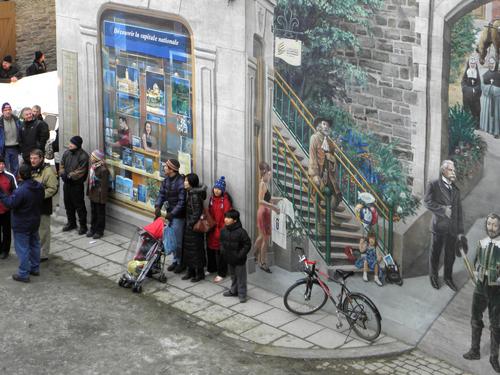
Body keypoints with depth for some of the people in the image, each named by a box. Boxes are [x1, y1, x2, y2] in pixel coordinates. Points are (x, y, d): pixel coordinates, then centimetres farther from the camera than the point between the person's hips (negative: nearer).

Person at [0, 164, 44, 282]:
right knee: (34, 245, 20)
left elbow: (10, 204, -25)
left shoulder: (21, 190, -29)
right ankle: (35, 268, 32)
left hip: (22, 225, -7)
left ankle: (23, 274, 7)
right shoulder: (39, 187, -3)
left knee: (22, 248, 1)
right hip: (35, 222, 8)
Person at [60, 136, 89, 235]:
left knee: (79, 206, -1)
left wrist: (69, 176, -19)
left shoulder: (83, 156, -17)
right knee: (68, 204, 17)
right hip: (67, 183, 7)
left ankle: (83, 226, 9)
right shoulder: (67, 153, 4)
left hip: (77, 185, -7)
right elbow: (62, 165, 12)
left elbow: (80, 172, -19)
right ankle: (71, 223, 33)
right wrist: (62, 174, -7)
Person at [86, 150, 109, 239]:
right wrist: (88, 192, 14)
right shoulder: (93, 166, 2)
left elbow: (104, 185, -21)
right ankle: (93, 229, 31)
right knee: (93, 212, 19)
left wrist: (102, 197, -19)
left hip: (99, 197, -8)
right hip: (93, 195, 8)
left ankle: (99, 231, 18)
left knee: (100, 214, 7)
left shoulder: (103, 169, -23)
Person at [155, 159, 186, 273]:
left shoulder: (181, 182, -22)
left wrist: (172, 213, -24)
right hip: (170, 213, 8)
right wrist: (157, 207, -12)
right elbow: (161, 194, 5)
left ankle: (182, 263, 13)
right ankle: (176, 260, 29)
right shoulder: (166, 180, 4)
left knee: (178, 240, 0)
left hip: (178, 215, -8)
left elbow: (182, 201, -22)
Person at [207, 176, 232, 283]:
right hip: (211, 229, 7)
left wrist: (223, 230, -17)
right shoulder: (212, 198, 7)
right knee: (210, 249, 16)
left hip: (221, 229, -7)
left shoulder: (225, 200, -15)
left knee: (220, 251, 0)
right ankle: (211, 269, 33)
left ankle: (221, 273, 10)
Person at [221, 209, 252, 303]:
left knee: (241, 277, 3)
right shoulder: (224, 230, -1)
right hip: (229, 259, 7)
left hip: (239, 260, -6)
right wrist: (223, 251, 3)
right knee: (233, 276, 22)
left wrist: (241, 255, -18)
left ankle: (242, 294, 11)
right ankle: (234, 291, 36)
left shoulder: (241, 232, -22)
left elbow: (247, 244, -17)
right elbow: (222, 242, 16)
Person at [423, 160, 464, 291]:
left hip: (453, 228, 4)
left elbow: (459, 210, 9)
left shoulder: (455, 189, 10)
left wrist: (460, 231, 6)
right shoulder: (434, 185, -4)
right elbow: (427, 202, -13)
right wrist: (443, 209, -20)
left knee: (450, 255, 12)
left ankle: (448, 277, 29)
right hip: (439, 226, -4)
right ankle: (433, 276, 29)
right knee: (435, 253, 11)